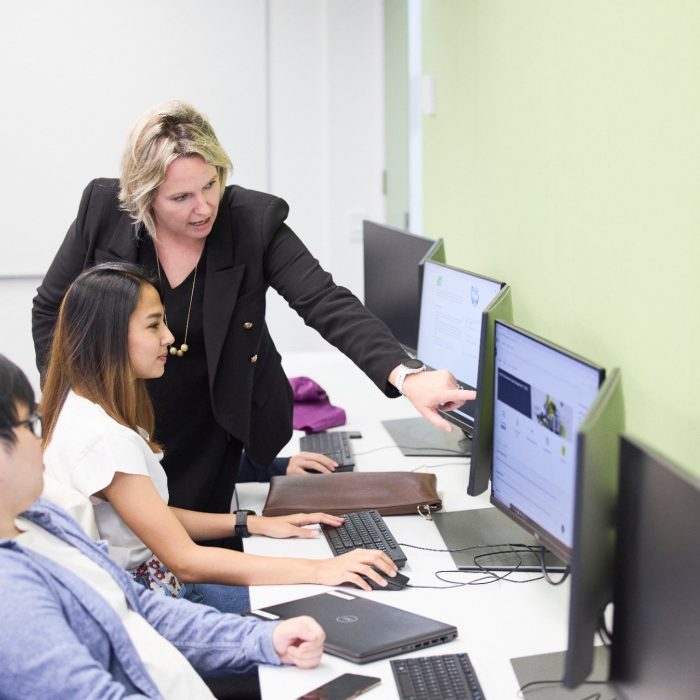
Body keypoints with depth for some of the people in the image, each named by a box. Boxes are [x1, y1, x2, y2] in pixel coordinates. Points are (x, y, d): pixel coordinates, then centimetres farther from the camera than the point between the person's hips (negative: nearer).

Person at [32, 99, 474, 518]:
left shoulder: (254, 222, -20)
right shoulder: (103, 211, -15)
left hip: (210, 438, -1)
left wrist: (405, 375, -44)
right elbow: (52, 309, -1)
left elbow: (327, 304, -29)